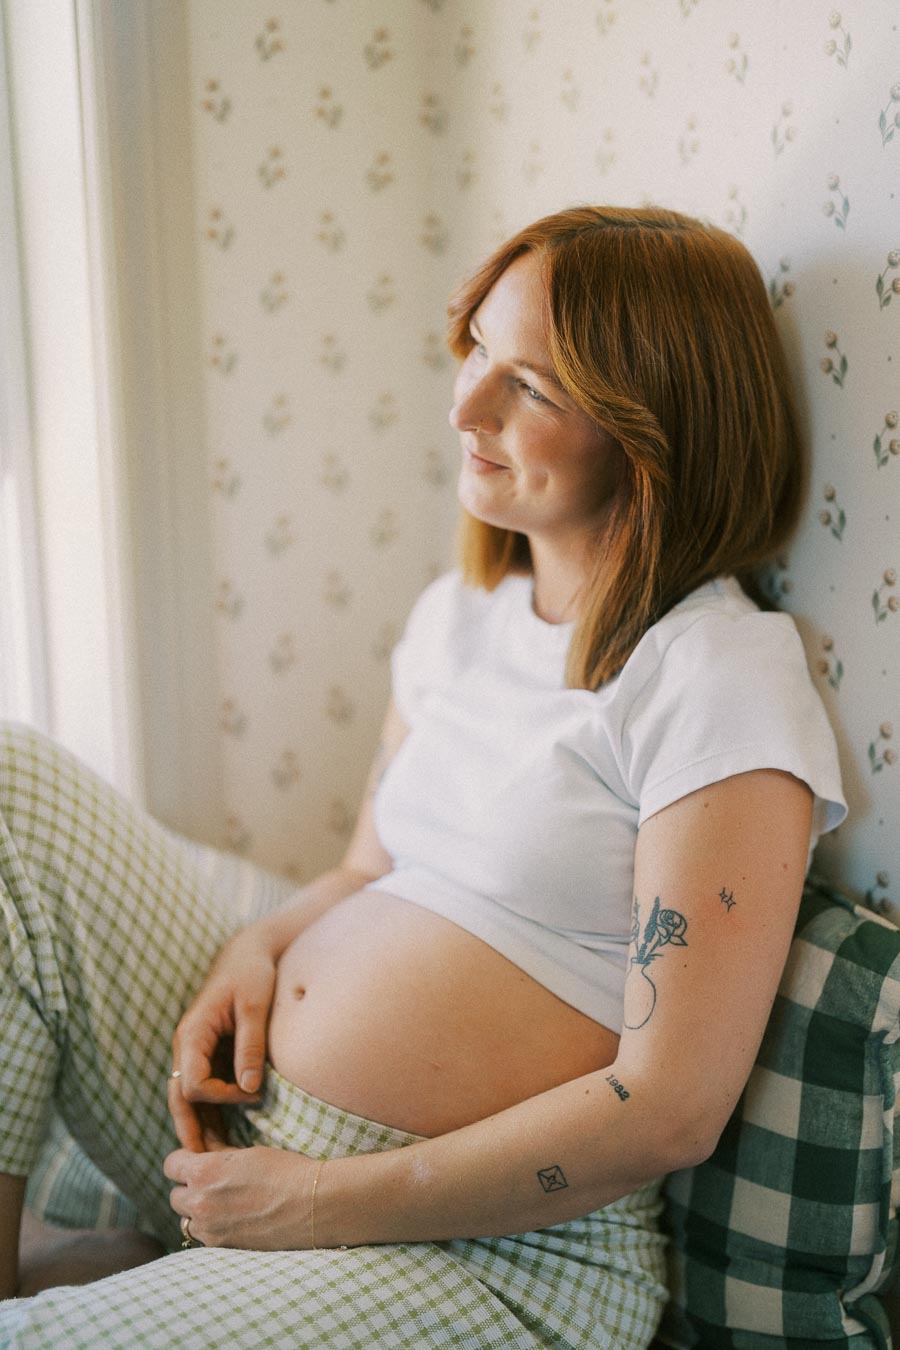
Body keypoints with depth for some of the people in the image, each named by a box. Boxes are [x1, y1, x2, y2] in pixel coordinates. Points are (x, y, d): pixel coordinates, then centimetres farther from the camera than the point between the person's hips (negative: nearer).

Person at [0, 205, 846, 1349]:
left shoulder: (726, 683, -16)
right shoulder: (458, 613, 8)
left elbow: (671, 1109, -19)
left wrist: (324, 1202, -16)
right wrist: (257, 943, -5)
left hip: (495, 1252, -8)